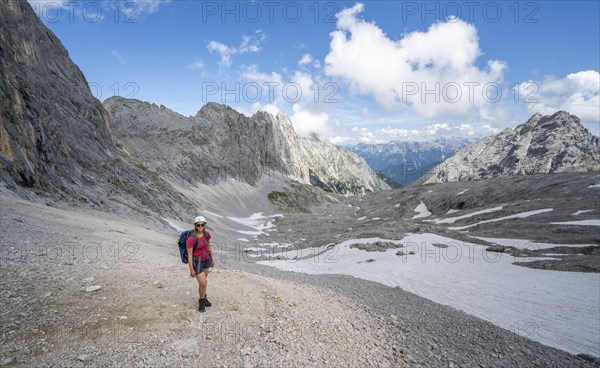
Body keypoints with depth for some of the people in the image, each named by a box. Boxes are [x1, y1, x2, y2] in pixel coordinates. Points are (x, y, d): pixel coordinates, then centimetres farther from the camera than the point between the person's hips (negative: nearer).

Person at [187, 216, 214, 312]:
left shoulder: (207, 234, -8)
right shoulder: (191, 239, -27)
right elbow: (189, 255, -21)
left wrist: (211, 259, 16)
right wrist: (191, 270, -16)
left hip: (206, 260, 6)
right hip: (196, 262, -6)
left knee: (203, 281, 21)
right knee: (203, 283, -4)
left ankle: (203, 298, 43)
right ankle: (201, 301, 23)